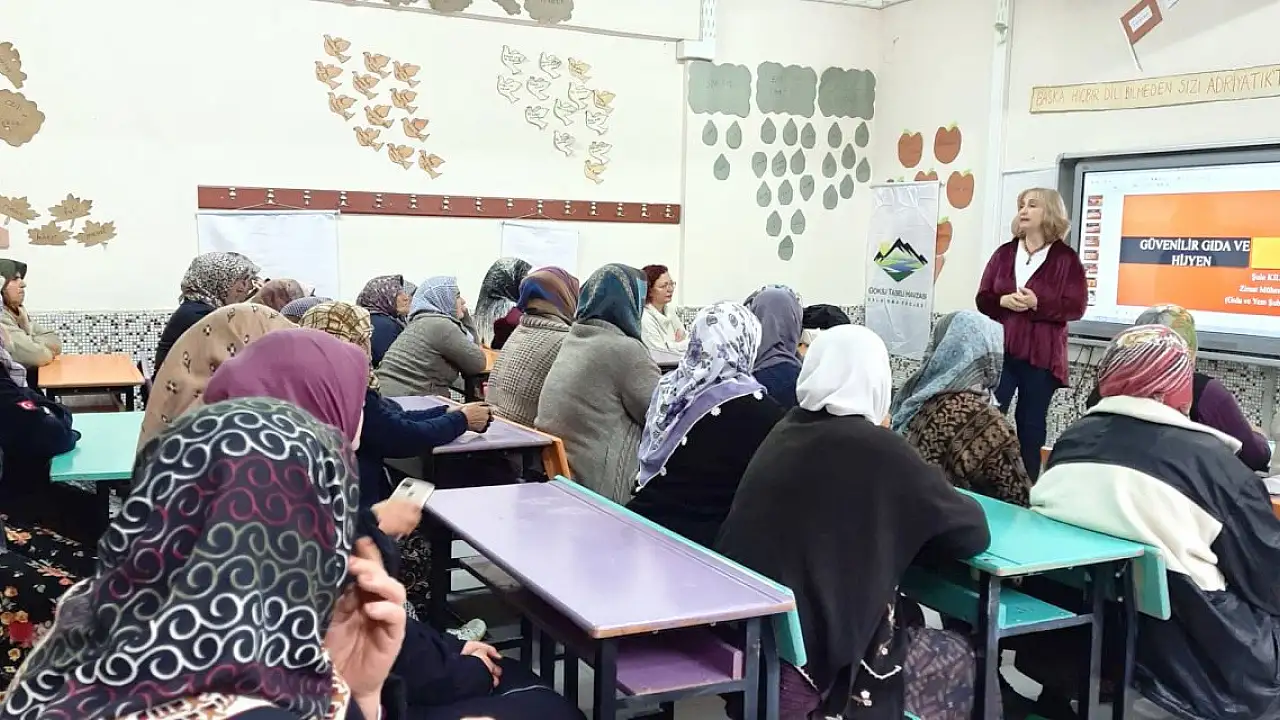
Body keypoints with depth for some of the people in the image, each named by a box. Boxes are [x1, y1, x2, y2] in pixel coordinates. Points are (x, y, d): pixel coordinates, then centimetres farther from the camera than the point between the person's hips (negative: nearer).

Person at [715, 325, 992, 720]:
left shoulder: (786, 431, 4)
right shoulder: (878, 450, -13)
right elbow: (972, 534, -5)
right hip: (815, 659, -6)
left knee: (910, 616, 26)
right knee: (956, 655, 18)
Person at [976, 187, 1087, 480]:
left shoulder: (1066, 258, -1)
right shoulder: (1004, 253, 9)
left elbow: (1075, 307, -6)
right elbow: (983, 299, 8)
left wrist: (1038, 304, -20)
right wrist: (1003, 301, -14)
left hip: (1041, 355, -2)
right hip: (999, 350, 2)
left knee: (1031, 423, 6)